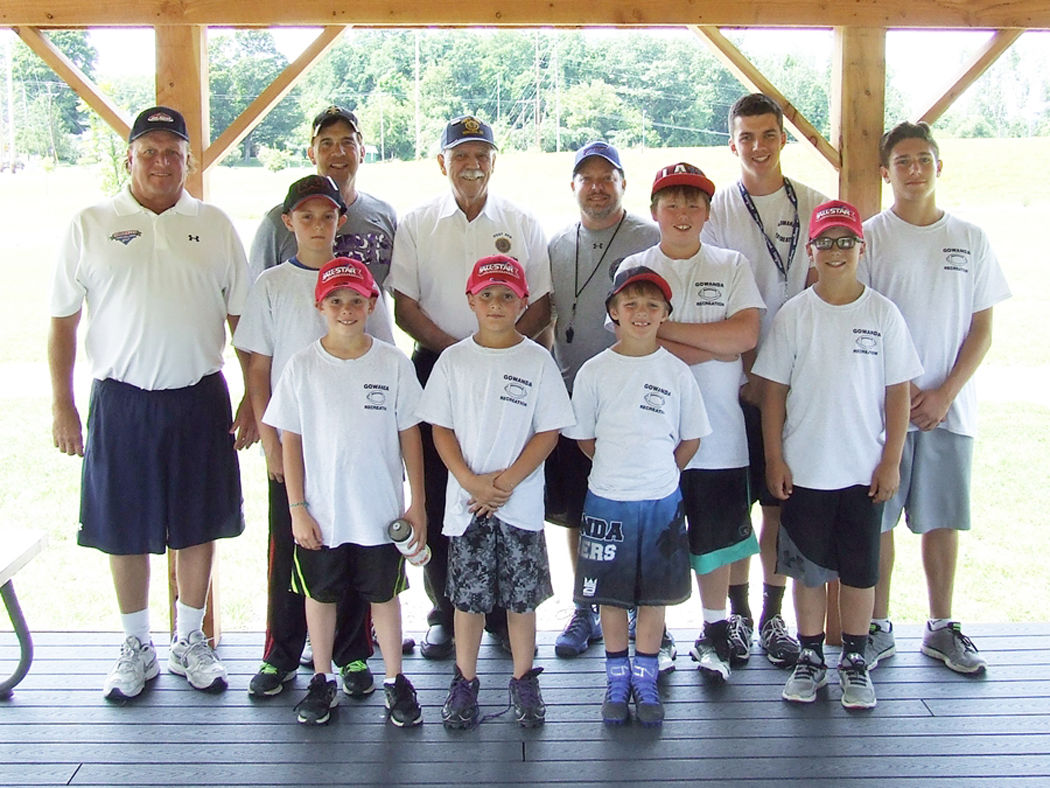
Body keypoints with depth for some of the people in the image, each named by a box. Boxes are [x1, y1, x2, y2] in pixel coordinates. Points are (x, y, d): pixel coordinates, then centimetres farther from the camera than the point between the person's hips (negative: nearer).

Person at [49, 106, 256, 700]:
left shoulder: (215, 226, 5)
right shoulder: (91, 226, 2)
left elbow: (243, 317, 7)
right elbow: (64, 321, 3)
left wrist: (254, 398, 3)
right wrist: (63, 405, -2)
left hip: (199, 397, 1)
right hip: (121, 399, -1)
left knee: (199, 525, 9)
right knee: (126, 529, 7)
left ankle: (192, 641, 27)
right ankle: (137, 648, 25)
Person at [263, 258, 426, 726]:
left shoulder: (393, 363, -4)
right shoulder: (302, 366, -4)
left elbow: (409, 436, 1)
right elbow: (290, 441, -1)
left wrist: (417, 504, 0)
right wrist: (297, 509, -5)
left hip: (381, 511, 0)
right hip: (321, 514, 1)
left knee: (384, 595, 12)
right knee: (320, 595, 14)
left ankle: (395, 681, 27)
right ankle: (321, 680, 31)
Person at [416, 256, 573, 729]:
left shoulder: (537, 361, -1)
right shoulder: (453, 360, 3)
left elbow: (549, 431, -3)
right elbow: (441, 428, 2)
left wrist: (507, 480, -13)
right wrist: (471, 481, -11)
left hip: (522, 503, -1)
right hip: (466, 502, 1)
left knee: (521, 597, 7)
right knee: (468, 597, 8)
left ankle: (524, 681, 23)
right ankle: (465, 682, 23)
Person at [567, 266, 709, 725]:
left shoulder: (676, 372, 0)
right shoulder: (594, 371, -2)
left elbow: (691, 439, 7)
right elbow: (584, 438, 5)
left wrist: (656, 473, 5)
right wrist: (620, 468, 4)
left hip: (661, 501, 1)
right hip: (607, 500, -1)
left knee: (655, 593, 9)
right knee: (611, 593, 8)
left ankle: (645, 679, 23)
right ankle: (617, 679, 22)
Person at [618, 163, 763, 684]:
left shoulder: (732, 266, 7)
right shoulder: (634, 268, 4)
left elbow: (747, 333, -9)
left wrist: (665, 328, -11)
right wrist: (717, 348, -15)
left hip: (717, 430, 1)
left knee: (714, 537, 11)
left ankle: (714, 634, 27)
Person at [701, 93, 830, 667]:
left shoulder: (812, 205, 7)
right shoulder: (716, 210, 1)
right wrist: (749, 370, -11)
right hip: (733, 377, -1)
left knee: (781, 499, 6)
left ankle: (773, 614, 17)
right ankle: (737, 613, 16)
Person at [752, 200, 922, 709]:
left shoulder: (883, 314, -2)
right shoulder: (794, 314, -1)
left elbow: (898, 392, 0)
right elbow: (773, 390, 0)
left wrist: (891, 462, -4)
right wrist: (774, 459, -4)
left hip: (864, 471, 0)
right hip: (804, 470, 0)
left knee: (859, 569, 9)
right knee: (808, 568, 10)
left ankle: (854, 661, 24)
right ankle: (810, 659, 24)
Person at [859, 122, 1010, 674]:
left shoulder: (970, 239, 7)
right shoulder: (870, 237, -1)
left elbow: (982, 329, 5)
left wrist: (944, 393, -6)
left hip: (949, 407, 2)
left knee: (941, 520, 9)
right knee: (877, 520, 3)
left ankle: (941, 629, 23)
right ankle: (878, 629, 16)